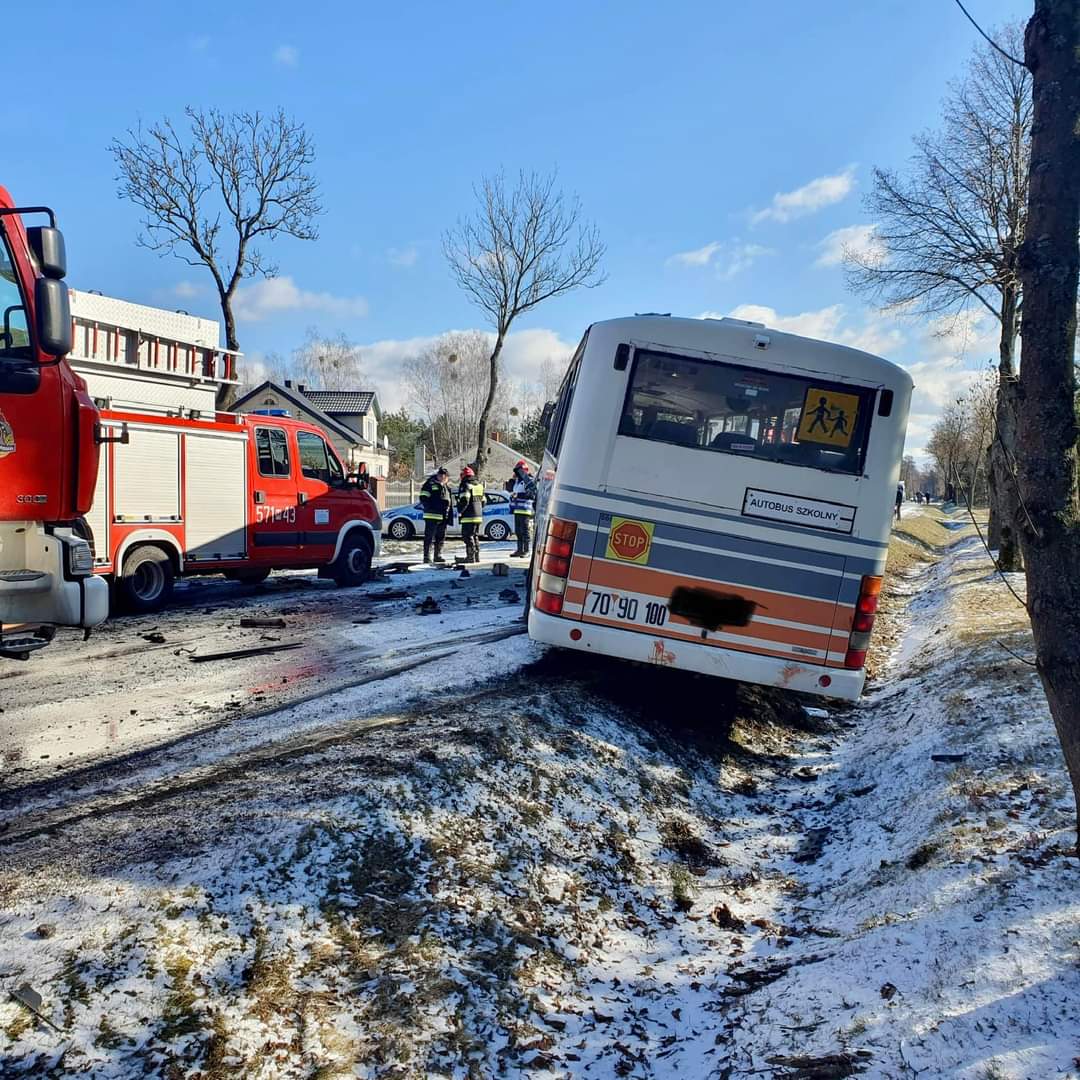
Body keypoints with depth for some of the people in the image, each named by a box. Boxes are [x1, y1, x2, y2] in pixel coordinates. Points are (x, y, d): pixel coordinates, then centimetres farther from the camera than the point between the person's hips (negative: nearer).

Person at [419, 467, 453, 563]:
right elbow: (423, 498, -10)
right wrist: (430, 508, -19)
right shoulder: (430, 484, -4)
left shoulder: (447, 487, 18)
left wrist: (450, 515, 15)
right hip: (432, 516, -7)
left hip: (443, 517, 7)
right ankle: (427, 557, -4)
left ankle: (438, 556, 21)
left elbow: (450, 502, 22)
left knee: (441, 537, 12)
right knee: (429, 537, -6)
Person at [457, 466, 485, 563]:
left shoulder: (465, 485, -11)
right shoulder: (479, 485, 16)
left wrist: (460, 511, -8)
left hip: (468, 517, -8)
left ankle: (471, 557, -10)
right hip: (478, 515, 8)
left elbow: (464, 500, -20)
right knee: (475, 536, 16)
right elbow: (483, 501, 20)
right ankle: (477, 557, 20)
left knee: (468, 536, -6)